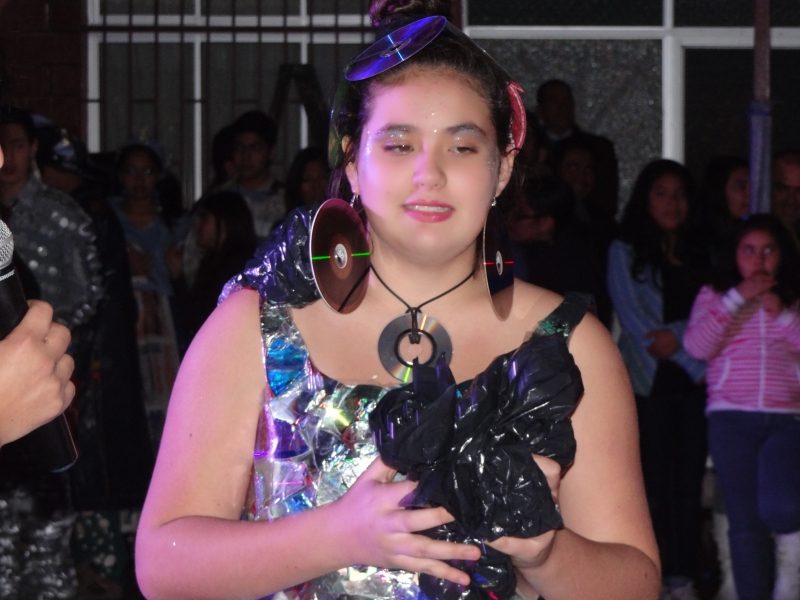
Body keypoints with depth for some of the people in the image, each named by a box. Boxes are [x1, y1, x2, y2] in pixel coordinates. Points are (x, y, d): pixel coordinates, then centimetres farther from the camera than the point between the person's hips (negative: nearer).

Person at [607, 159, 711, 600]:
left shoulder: (701, 253, 16)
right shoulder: (625, 251, 6)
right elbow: (631, 314, -3)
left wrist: (677, 335, -12)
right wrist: (690, 356, -9)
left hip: (694, 381, 3)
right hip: (649, 381, -3)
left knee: (688, 481, -1)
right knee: (654, 482, -5)